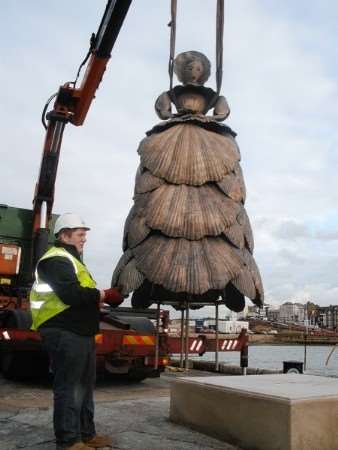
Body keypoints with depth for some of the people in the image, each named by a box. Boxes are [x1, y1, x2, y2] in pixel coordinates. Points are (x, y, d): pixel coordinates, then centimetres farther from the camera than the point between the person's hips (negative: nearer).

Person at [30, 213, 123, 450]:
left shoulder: (70, 259, 22)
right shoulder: (57, 260, -13)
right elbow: (72, 295, -25)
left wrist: (101, 295, 3)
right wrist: (105, 295, -13)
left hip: (80, 331, 11)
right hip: (65, 333, -11)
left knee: (85, 386, 17)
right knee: (69, 387, -3)